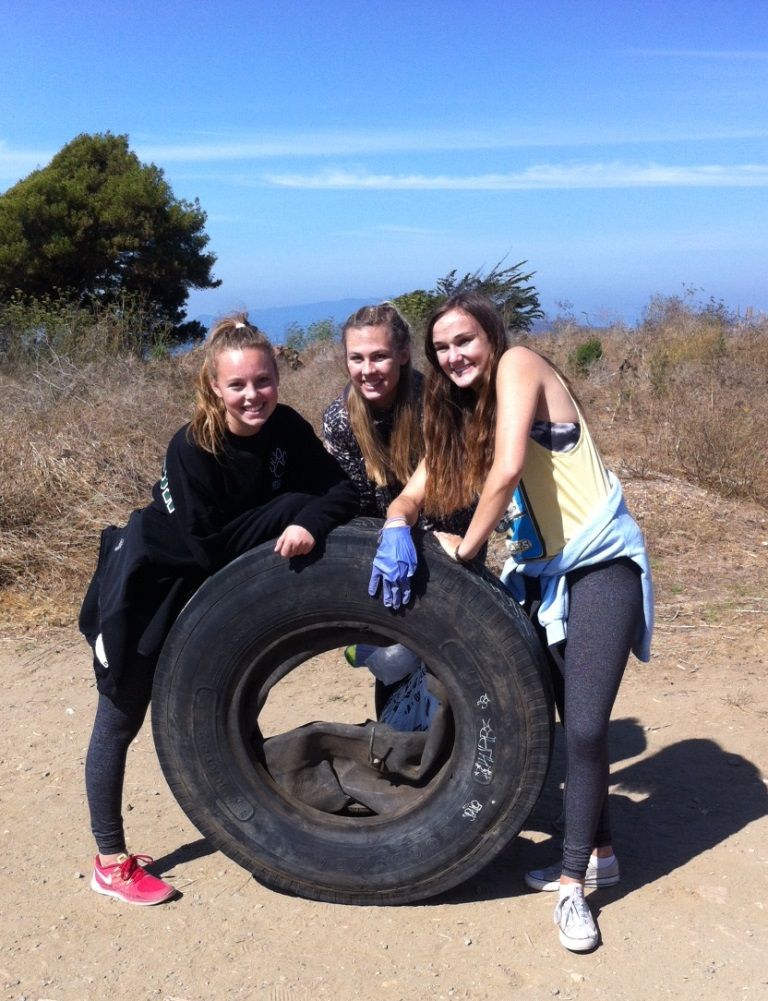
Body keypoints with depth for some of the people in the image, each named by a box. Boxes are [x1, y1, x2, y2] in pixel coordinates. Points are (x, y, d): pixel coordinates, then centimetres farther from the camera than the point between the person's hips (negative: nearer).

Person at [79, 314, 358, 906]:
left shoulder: (286, 429, -12)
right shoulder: (192, 448, -28)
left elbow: (342, 491, -15)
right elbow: (211, 548, -28)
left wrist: (309, 523, -36)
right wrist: (286, 510, -25)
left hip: (210, 592, 6)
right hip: (146, 590, -6)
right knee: (121, 721, 6)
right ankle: (111, 862, 21)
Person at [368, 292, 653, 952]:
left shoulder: (518, 364, -10)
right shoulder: (458, 417, 11)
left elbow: (508, 468, -22)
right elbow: (413, 495, 4)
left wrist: (465, 549, -11)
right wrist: (397, 531, -20)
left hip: (601, 563, -7)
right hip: (540, 573, 8)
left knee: (585, 726, -8)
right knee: (566, 720, 14)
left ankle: (574, 879, 9)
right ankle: (598, 852, 33)